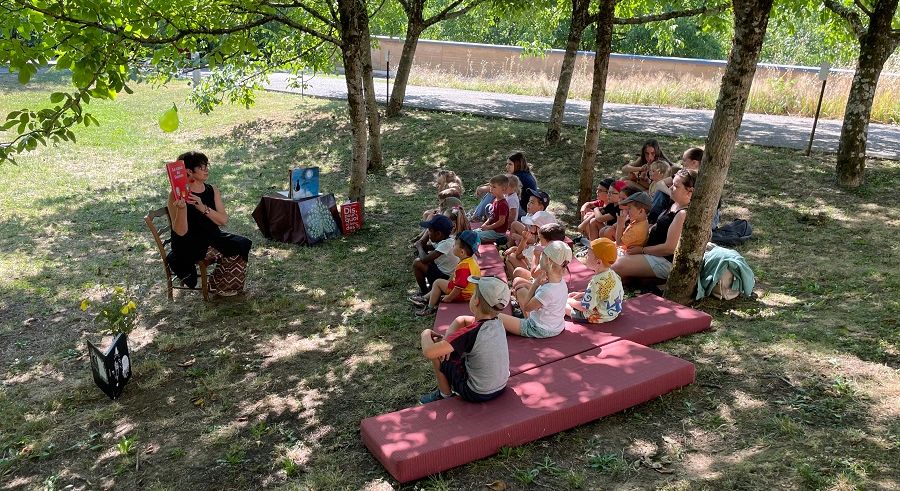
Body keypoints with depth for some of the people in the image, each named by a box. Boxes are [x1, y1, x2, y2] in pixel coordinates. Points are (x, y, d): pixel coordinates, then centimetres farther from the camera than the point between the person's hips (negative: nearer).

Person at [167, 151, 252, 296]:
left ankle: (220, 286, 1)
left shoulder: (212, 191, 5)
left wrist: (203, 207, -21)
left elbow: (224, 221, -6)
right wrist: (182, 208, -33)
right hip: (188, 245, -6)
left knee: (242, 244, -17)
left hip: (213, 238, 6)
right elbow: (181, 232, -17)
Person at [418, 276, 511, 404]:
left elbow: (428, 352, -29)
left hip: (477, 395, -7)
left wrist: (426, 333, -8)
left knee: (437, 354, 6)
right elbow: (461, 320, 12)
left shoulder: (470, 333, -29)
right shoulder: (497, 323, -6)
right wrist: (446, 341, -3)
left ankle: (445, 395, 26)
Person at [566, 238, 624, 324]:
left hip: (597, 317, -9)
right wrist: (582, 294, 10)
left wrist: (570, 301, -7)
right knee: (573, 295, 23)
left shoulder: (597, 282, -33)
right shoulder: (612, 274, -6)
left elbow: (584, 307, -26)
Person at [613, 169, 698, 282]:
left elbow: (669, 248, -25)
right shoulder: (675, 205, 7)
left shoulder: (683, 214, -24)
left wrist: (642, 250, -15)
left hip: (665, 262, -11)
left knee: (617, 266, -20)